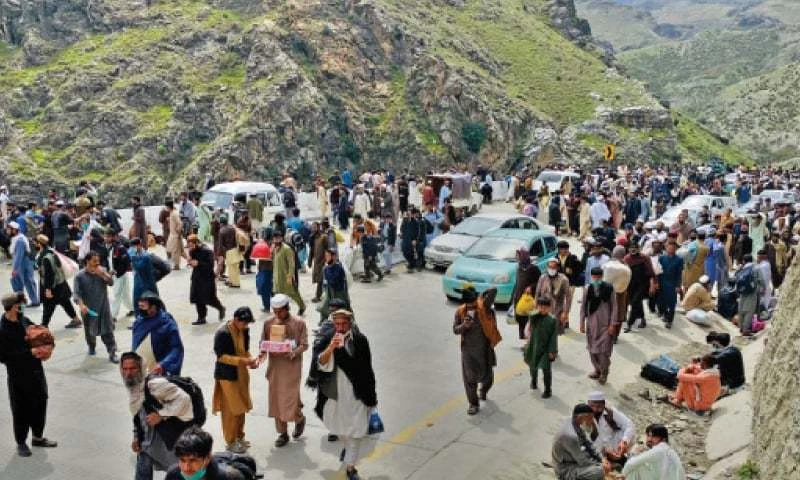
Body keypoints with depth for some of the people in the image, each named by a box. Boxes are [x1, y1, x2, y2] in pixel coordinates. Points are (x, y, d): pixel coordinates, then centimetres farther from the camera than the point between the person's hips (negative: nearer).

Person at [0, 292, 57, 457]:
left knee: (40, 403, 16)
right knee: (21, 410, 7)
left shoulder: (24, 320, 0)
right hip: (18, 375, -6)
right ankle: (21, 443, 26)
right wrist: (27, 352, -23)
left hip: (36, 370, 6)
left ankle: (38, 437, 34)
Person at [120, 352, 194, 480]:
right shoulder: (132, 388, 4)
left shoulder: (154, 383, -24)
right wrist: (136, 437, 9)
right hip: (149, 438, 8)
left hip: (173, 434, -8)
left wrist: (161, 415, -28)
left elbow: (183, 398, -28)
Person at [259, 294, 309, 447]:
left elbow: (304, 345, -6)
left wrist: (293, 353, -24)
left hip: (292, 367, -3)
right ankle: (282, 433, 23)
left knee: (290, 399, -4)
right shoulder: (268, 323, 1)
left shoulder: (299, 323, -7)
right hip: (274, 367, 4)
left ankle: (299, 419, 29)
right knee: (276, 400, 8)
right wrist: (263, 353, -14)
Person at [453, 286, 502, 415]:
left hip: (484, 347, 0)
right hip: (468, 349, 1)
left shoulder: (483, 306, -9)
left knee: (487, 375, 13)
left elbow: (494, 290, -19)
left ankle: (483, 390, 47)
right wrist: (463, 326, -19)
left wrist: (482, 297, -5)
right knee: (469, 378, 0)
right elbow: (455, 330, 1)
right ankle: (473, 404, 15)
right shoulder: (460, 311, -3)